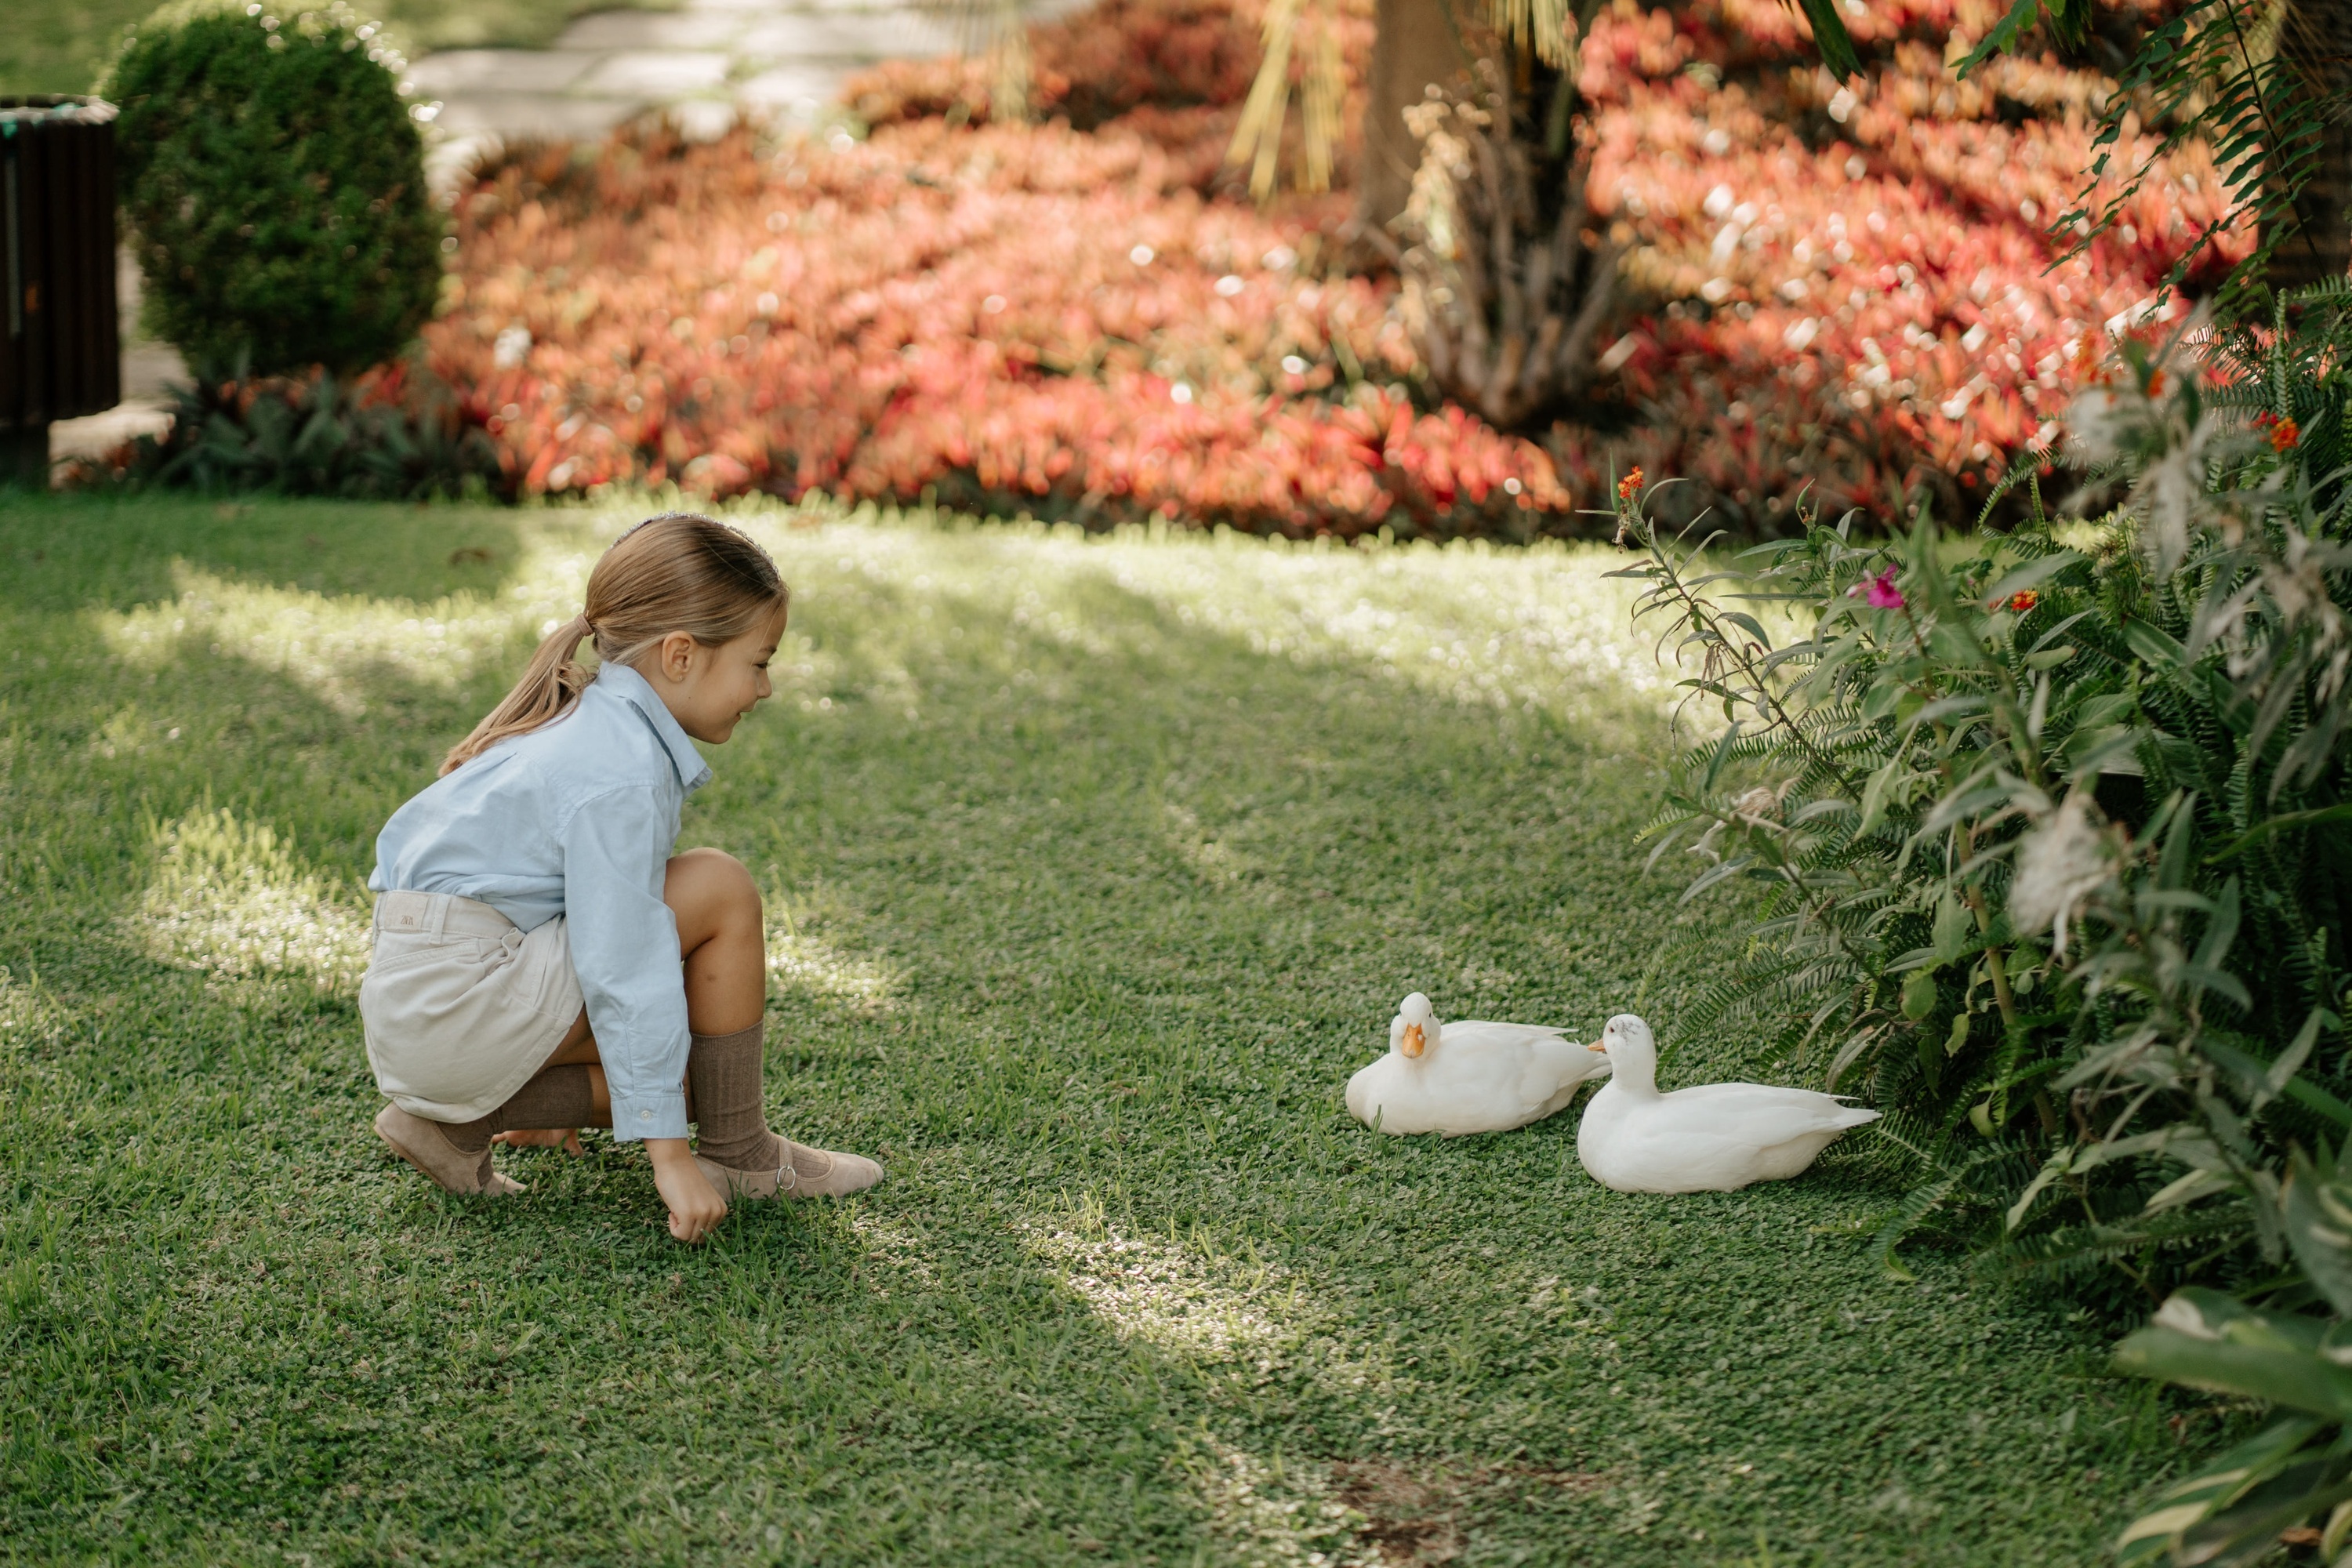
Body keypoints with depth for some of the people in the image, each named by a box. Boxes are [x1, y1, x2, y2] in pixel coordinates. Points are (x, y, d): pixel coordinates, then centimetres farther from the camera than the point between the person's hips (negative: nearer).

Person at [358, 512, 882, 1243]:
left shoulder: (587, 726, 16)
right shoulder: (622, 774, -17)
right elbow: (623, 965, -21)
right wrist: (667, 1152, -18)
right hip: (461, 1006, -10)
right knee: (720, 889, -11)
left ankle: (456, 1120, 8)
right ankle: (737, 1151, -1)